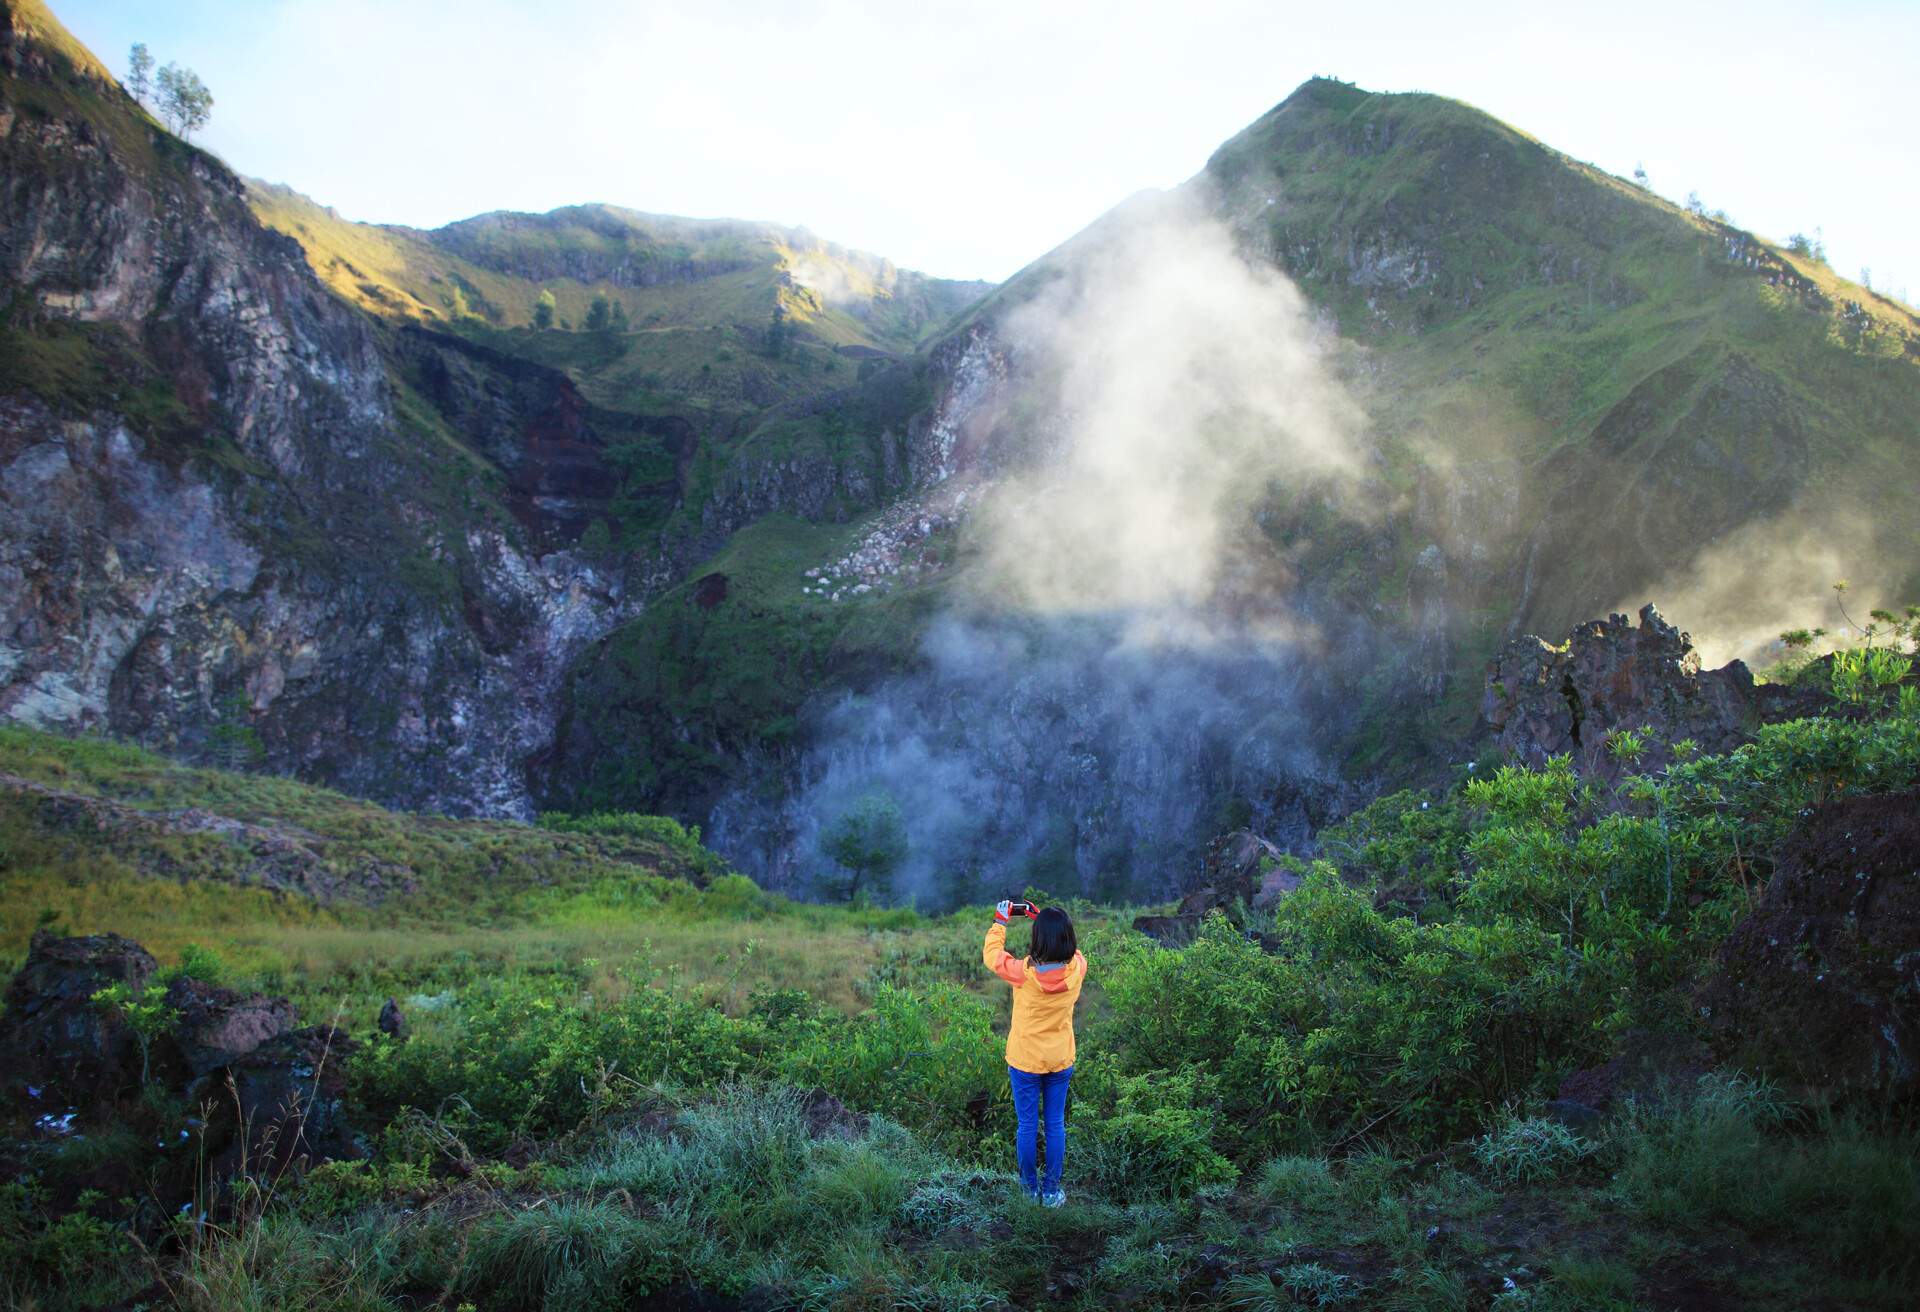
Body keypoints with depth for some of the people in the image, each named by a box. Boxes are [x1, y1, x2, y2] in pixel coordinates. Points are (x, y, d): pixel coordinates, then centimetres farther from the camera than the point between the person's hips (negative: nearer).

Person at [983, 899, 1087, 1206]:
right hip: (1061, 1061, 2)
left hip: (1025, 1062, -2)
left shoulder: (1023, 972, -25)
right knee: (1056, 1125, 14)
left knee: (1028, 1125, 13)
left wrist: (1000, 921, 6)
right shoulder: (1077, 968, -18)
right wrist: (1044, 918, 7)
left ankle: (1031, 1187, 25)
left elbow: (991, 956, -6)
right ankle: (1052, 1190, 22)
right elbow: (1068, 947, 7)